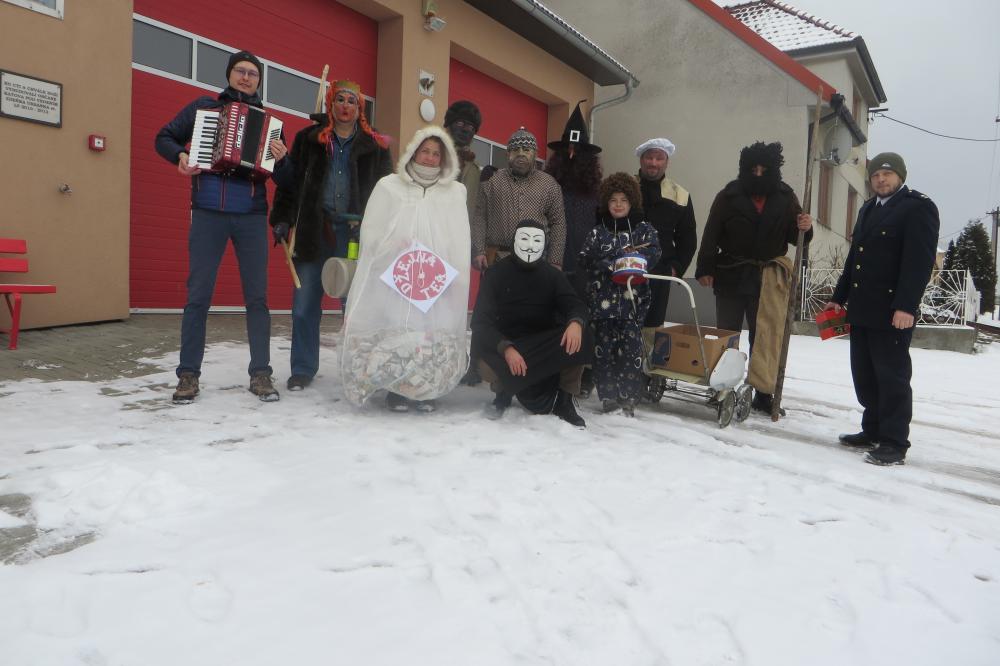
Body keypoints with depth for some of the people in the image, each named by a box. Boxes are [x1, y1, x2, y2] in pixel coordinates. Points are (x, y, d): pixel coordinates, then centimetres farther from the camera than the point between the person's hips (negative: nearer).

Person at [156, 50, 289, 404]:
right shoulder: (203, 107, 11)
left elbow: (284, 178, 7)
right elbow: (164, 138, 16)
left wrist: (281, 160, -15)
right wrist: (180, 156, -5)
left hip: (251, 217, 1)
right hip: (208, 215, 0)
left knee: (257, 297, 0)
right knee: (198, 295, -1)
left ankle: (260, 374, 7)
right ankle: (188, 375, 7)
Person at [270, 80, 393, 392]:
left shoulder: (375, 146, 9)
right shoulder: (309, 139, 10)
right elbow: (290, 181, 9)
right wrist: (283, 219, 0)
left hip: (355, 234, -1)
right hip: (313, 229, 1)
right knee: (305, 304, 2)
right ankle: (303, 369, 14)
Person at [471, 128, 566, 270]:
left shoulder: (549, 184, 11)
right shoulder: (492, 180, 8)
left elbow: (557, 223, 8)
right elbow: (479, 217, 3)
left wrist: (555, 262, 1)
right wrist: (478, 252, -7)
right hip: (496, 258, -1)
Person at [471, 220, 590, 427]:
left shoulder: (553, 275, 5)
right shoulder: (496, 273, -3)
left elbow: (575, 305, -8)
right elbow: (480, 320, -11)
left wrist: (576, 322, -34)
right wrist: (506, 348, -29)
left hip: (544, 346, 2)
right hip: (504, 343, -2)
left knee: (580, 338, -25)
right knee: (487, 367, -34)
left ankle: (564, 400, -9)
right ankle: (505, 392, 3)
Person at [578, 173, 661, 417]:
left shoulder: (644, 229, 9)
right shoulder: (598, 231, 11)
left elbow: (653, 253, -6)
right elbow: (583, 260, 0)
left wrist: (612, 260, -16)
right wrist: (623, 258, -10)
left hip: (632, 300, -1)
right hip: (602, 299, 1)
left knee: (630, 348, -4)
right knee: (603, 348, 0)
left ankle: (628, 398, 4)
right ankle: (608, 396, 9)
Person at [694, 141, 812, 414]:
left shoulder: (785, 197, 5)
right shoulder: (729, 196, -2)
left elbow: (793, 237, 11)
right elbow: (711, 235, -4)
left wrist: (804, 228, -12)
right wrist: (705, 269, -10)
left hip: (767, 281, 2)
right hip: (730, 278, -1)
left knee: (764, 339, 7)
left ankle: (763, 395, 14)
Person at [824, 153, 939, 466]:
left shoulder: (918, 207, -5)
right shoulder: (867, 209, 20)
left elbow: (920, 261, -15)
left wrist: (906, 307, -22)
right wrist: (839, 298, 19)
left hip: (892, 311, -8)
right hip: (860, 309, 8)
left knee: (891, 375, -3)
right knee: (864, 375, 12)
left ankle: (895, 443, 4)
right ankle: (874, 431, 24)